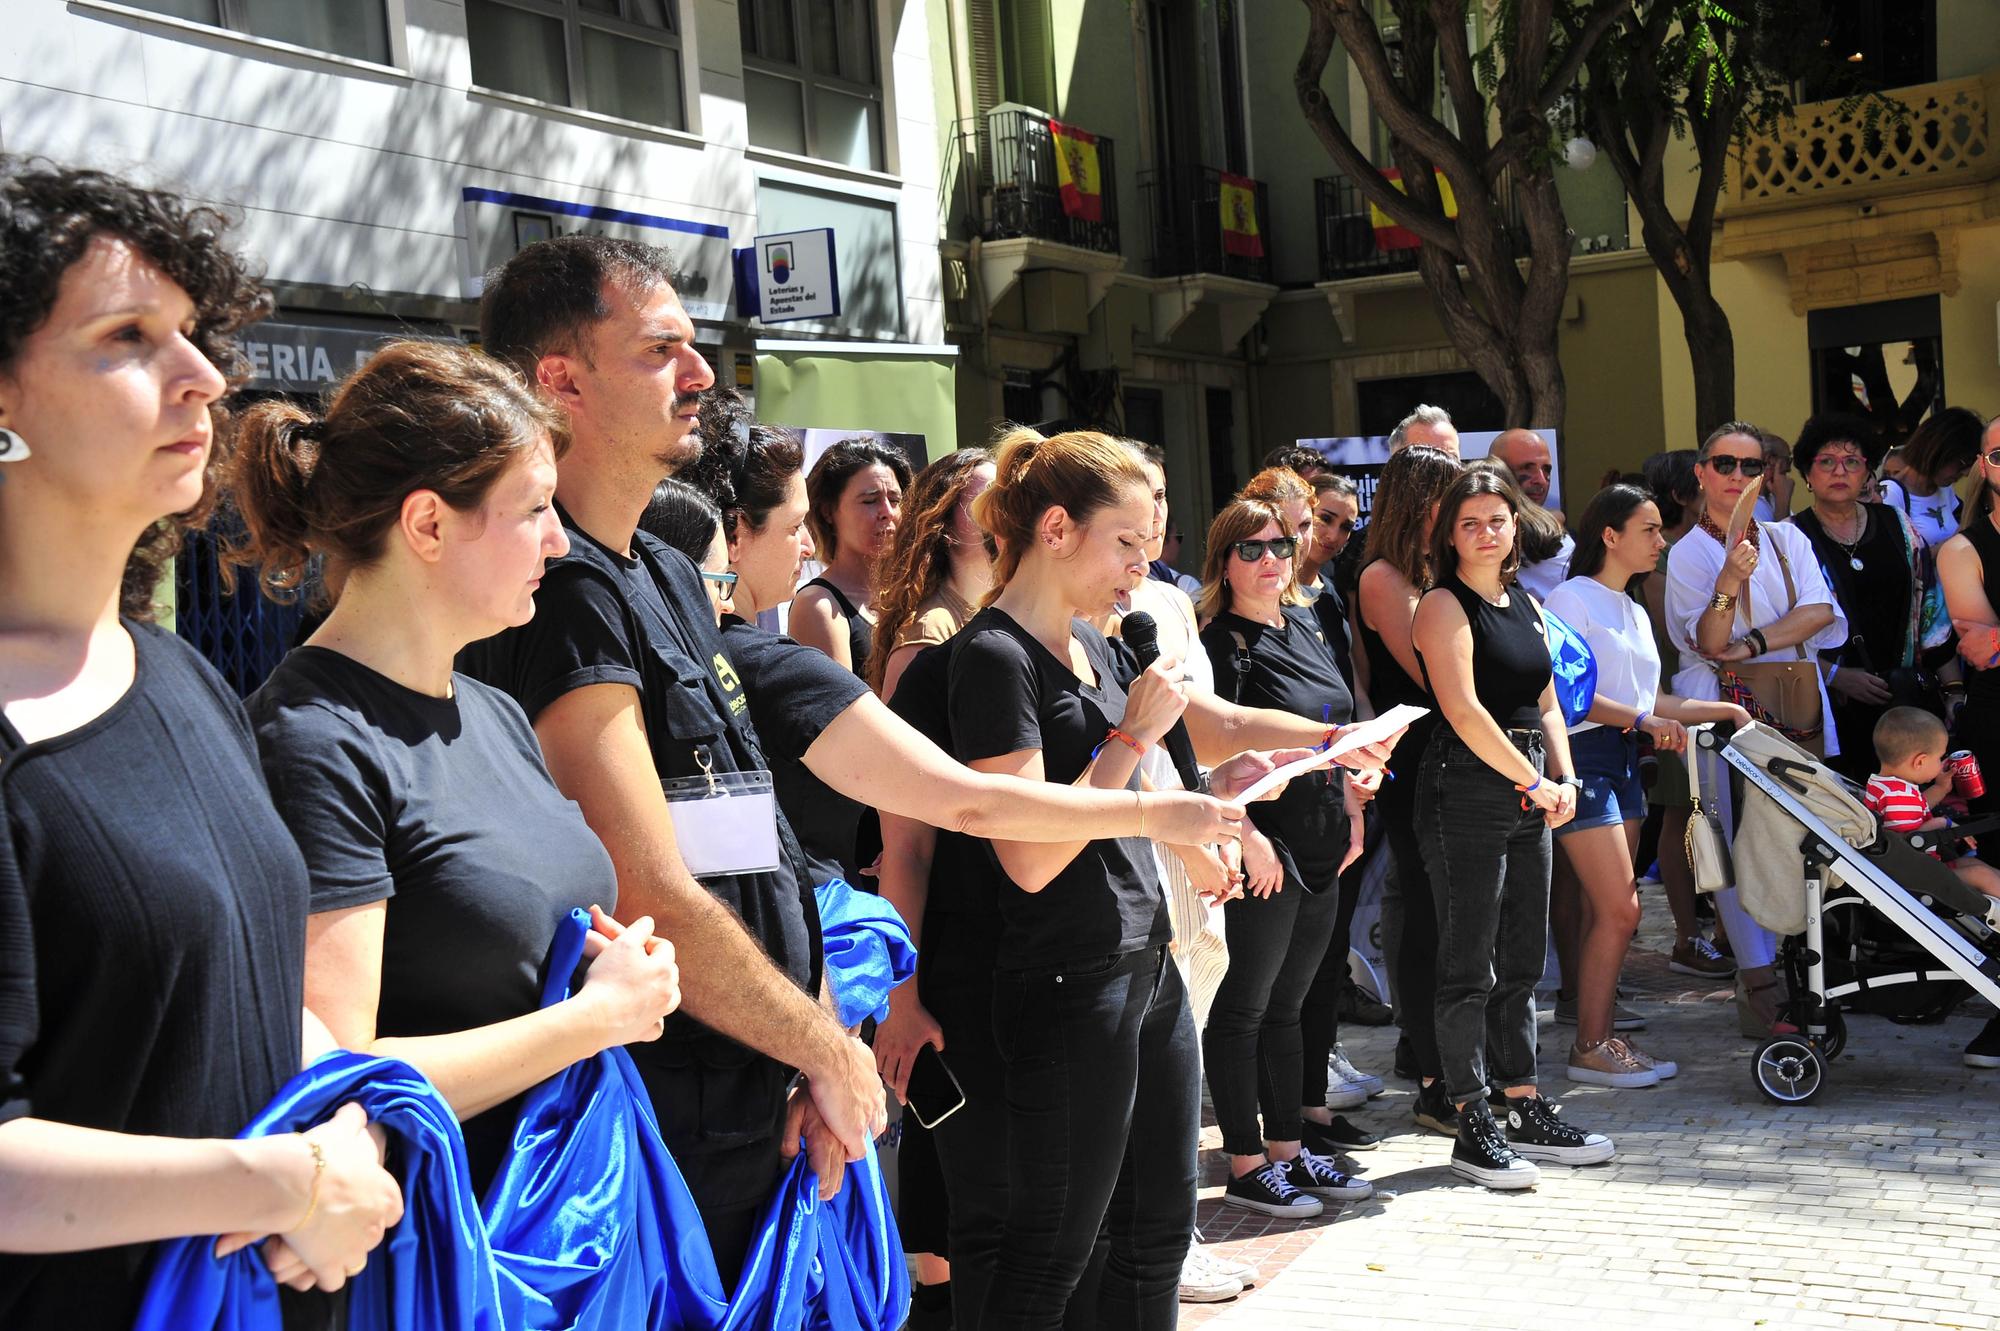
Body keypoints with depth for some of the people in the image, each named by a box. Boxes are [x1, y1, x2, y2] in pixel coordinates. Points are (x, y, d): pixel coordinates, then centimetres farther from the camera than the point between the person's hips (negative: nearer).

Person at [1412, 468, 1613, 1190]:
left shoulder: (1526, 605, 17)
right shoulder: (1444, 605, -7)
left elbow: (1545, 702, 18)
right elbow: (1463, 710, -15)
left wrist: (1564, 779, 2)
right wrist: (1533, 782, -13)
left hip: (1528, 795, 8)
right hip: (1466, 792, -8)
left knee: (1522, 960, 12)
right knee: (1468, 965, -3)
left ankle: (1528, 1110, 21)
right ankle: (1473, 1128, 3)